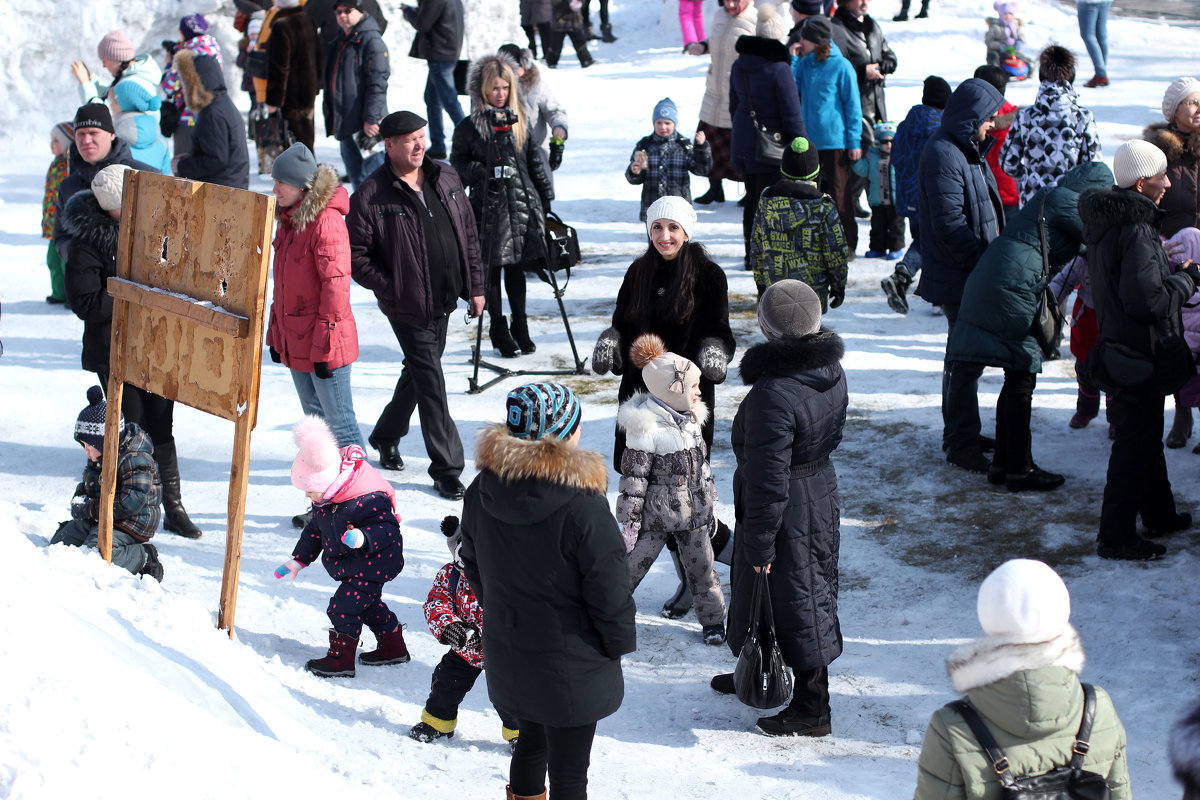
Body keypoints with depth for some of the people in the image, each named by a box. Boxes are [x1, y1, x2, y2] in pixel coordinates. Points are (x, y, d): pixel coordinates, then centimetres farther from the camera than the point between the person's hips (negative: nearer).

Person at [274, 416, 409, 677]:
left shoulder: (367, 500, -32)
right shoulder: (324, 500, -3)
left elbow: (388, 528, -27)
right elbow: (315, 529, 12)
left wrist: (364, 538, -45)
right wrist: (299, 560, 13)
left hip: (373, 564, -9)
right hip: (353, 566, 9)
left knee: (343, 606, -11)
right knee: (368, 603, 21)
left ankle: (340, 659, 1)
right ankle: (392, 646, 37)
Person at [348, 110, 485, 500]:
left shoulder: (446, 179, 5)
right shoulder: (371, 195, -13)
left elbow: (469, 234, 13)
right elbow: (356, 256, -11)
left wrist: (475, 285, 10)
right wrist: (391, 290, -16)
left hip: (444, 301, 7)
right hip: (408, 307, -6)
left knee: (419, 371, 20)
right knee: (431, 381, -6)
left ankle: (386, 436, 43)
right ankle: (446, 468, 1)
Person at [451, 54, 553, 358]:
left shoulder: (519, 122, 10)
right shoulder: (469, 127, -1)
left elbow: (535, 162, 14)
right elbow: (458, 166, 1)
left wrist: (545, 198, 11)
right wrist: (482, 172, -17)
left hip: (521, 205, 3)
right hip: (488, 207, -3)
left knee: (516, 267, 9)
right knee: (492, 270, 2)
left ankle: (520, 326, 21)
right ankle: (499, 329, 14)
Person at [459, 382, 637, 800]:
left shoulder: (482, 490, -8)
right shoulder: (582, 506, -27)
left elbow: (474, 568, 7)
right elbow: (609, 593, -18)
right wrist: (619, 642, -1)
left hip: (507, 656, 6)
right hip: (570, 666, -6)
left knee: (531, 741, 28)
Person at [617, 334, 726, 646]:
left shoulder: (690, 418, 3)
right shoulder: (644, 428, -21)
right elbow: (634, 477, -18)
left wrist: (710, 503, 17)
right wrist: (629, 521, -15)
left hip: (693, 513, 6)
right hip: (655, 515, -6)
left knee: (701, 567, 14)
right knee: (630, 567, 3)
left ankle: (713, 620, 29)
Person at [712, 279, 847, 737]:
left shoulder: (773, 395, -32)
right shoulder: (831, 370, -5)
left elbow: (768, 481, -26)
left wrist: (760, 546, -18)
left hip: (789, 511, -9)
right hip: (822, 489, 9)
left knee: (796, 602, 7)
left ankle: (812, 709, 22)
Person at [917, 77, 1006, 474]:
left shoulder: (967, 150, 15)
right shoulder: (943, 155, -19)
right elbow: (951, 224, -23)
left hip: (973, 275, 11)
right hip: (958, 278, -11)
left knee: (965, 353, 18)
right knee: (968, 357, -7)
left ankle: (959, 434, 28)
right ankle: (962, 444, -1)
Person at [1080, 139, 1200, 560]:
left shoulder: (1103, 222, 5)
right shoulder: (1137, 232, -25)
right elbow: (1147, 300, -31)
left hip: (1116, 344, 10)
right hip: (1141, 356, -10)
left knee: (1146, 435, 23)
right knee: (1135, 444, -1)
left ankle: (1159, 514, 38)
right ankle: (1115, 537, 5)